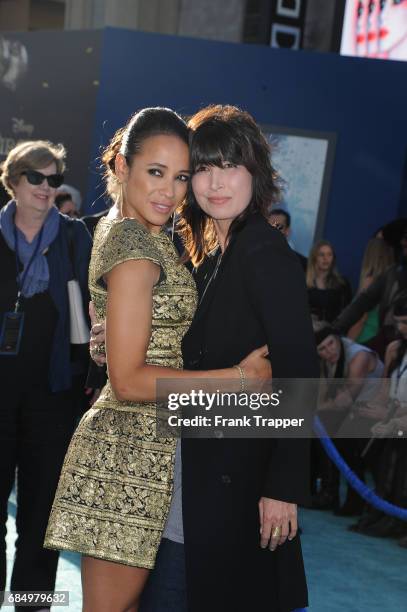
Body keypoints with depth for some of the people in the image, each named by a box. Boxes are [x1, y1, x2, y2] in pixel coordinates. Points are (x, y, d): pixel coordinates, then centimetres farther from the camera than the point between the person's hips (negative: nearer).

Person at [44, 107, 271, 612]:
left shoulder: (116, 228, 12)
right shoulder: (136, 245, -17)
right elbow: (129, 379, -20)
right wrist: (241, 377, -17)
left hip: (142, 448, 10)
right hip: (130, 453, -10)